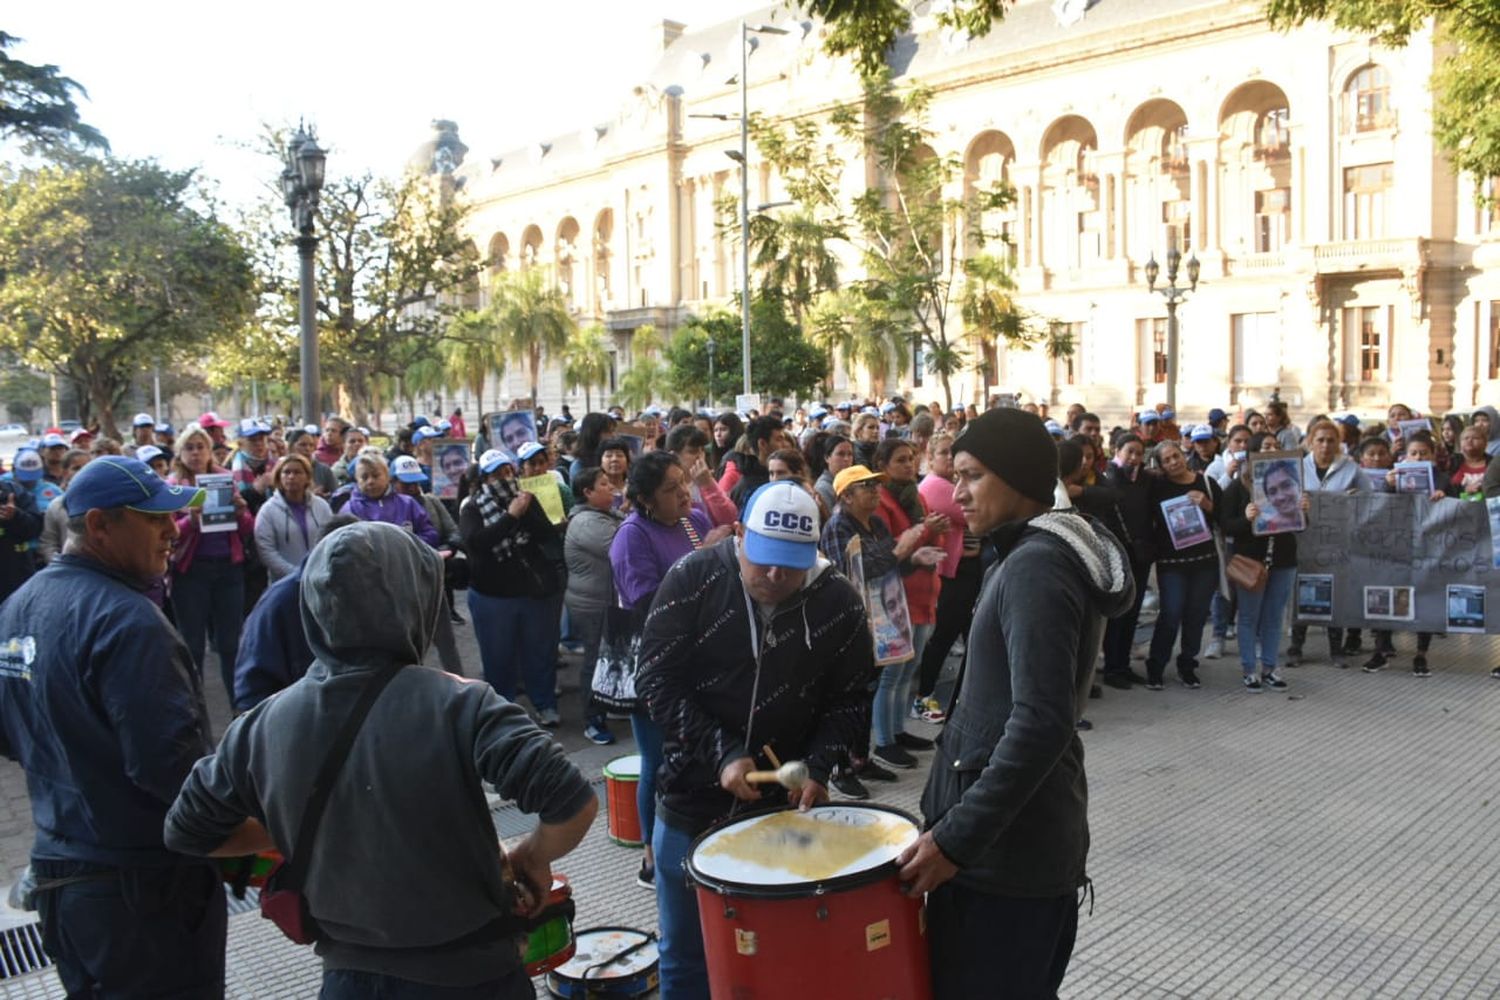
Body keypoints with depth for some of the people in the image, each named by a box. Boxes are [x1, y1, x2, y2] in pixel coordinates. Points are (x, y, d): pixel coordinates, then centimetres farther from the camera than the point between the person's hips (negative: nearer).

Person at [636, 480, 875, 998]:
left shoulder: (839, 601, -10)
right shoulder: (693, 577, -14)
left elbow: (850, 699, 0)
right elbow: (656, 680, -12)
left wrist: (817, 766, -15)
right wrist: (721, 754, -20)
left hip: (788, 800, 1)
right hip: (695, 797, 0)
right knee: (685, 956, 16)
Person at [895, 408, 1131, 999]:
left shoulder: (1034, 566, -19)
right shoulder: (1056, 553, 13)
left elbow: (1041, 723, -28)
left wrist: (956, 837, -25)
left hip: (1007, 844, -10)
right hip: (1025, 836, 10)